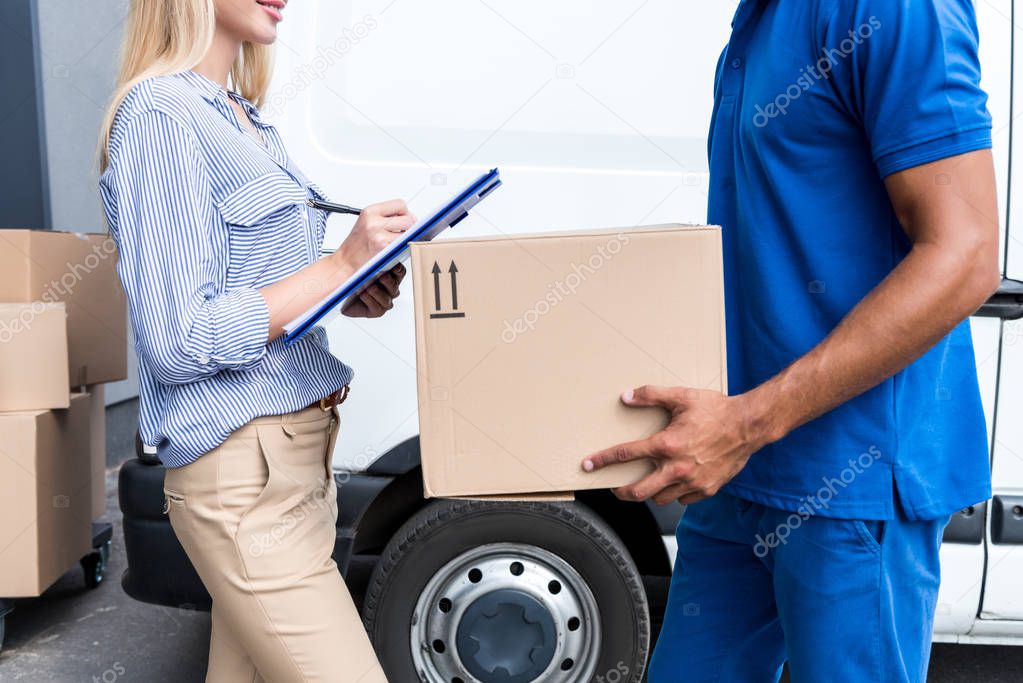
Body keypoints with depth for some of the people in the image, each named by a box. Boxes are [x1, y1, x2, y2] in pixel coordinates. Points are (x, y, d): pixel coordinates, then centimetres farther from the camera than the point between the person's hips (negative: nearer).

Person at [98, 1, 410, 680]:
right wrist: (340, 265, -16)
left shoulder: (245, 121, 16)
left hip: (296, 459, 9)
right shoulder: (161, 113, -13)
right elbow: (178, 343, -18)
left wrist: (352, 296, 4)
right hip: (245, 478, -9)